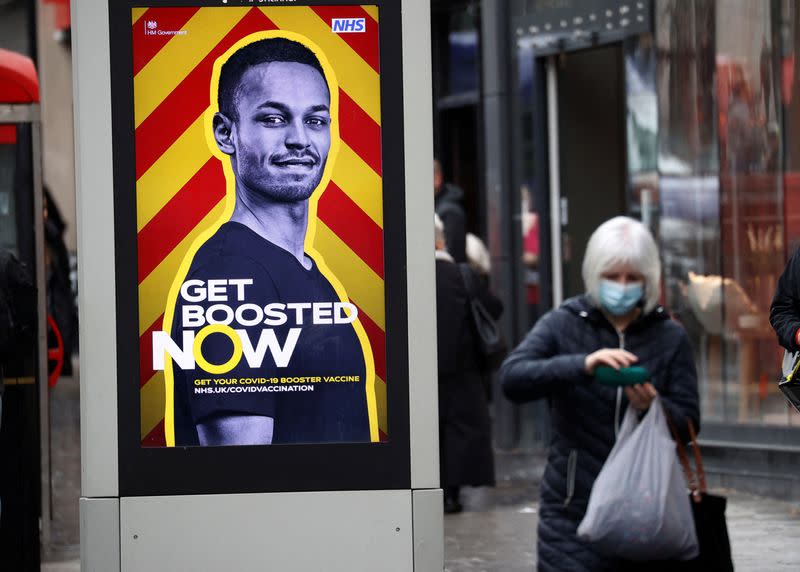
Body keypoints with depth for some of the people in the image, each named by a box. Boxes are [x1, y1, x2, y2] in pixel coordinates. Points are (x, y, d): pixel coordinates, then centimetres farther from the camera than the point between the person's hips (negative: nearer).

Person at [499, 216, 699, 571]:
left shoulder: (670, 337, 7)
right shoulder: (562, 325, 2)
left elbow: (688, 424, 4)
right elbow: (512, 378, -14)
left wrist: (653, 406, -18)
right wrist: (583, 365, -28)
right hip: (573, 511, -2)